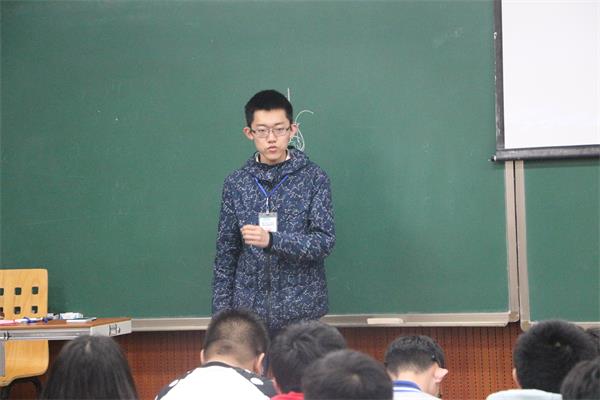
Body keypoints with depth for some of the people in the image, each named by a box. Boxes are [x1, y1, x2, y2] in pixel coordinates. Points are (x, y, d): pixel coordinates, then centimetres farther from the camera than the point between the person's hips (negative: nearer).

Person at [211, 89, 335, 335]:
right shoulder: (236, 183, 6)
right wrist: (221, 312, 4)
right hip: (249, 310, 2)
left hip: (301, 314, -2)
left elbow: (324, 241, -10)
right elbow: (225, 253, 9)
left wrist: (272, 241, -24)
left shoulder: (313, 177, -2)